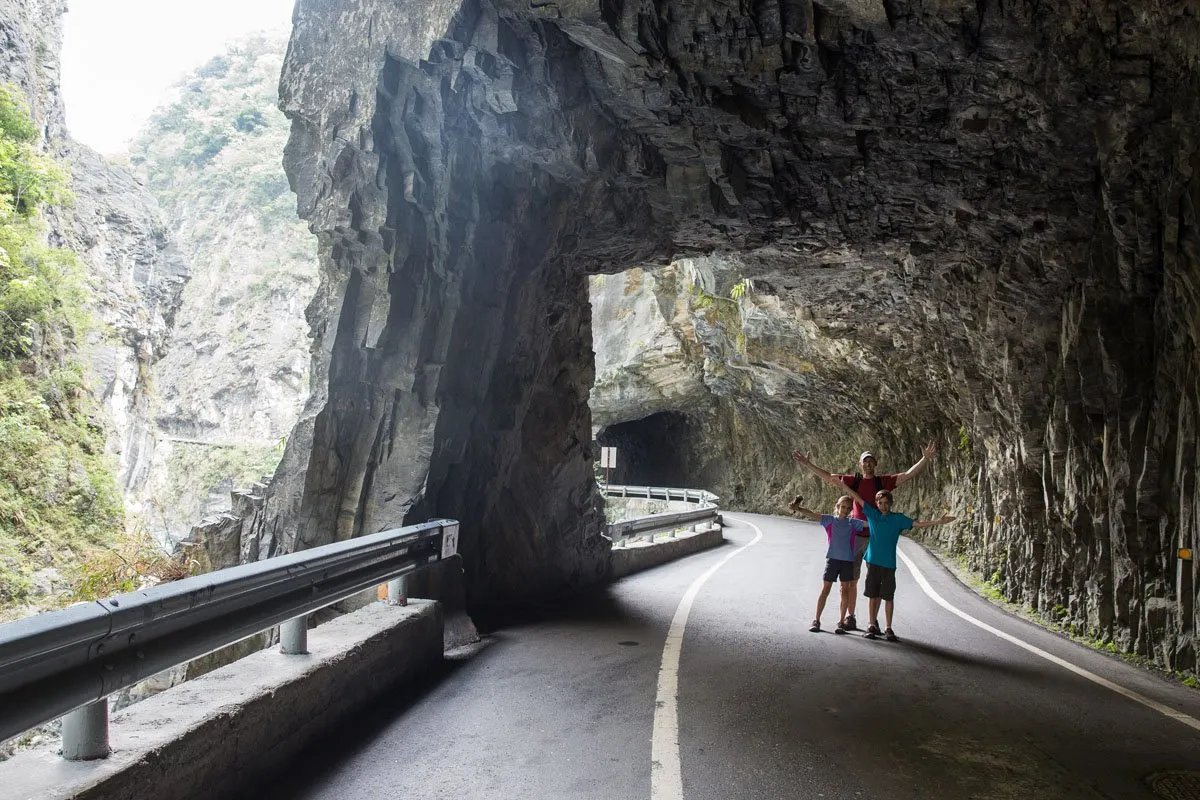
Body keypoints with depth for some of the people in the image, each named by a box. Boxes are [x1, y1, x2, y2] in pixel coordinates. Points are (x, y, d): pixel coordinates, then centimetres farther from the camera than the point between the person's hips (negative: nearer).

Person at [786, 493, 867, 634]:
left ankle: (841, 622, 12)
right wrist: (797, 509, -23)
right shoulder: (830, 520, 1)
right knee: (825, 589, 3)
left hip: (848, 560, 2)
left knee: (845, 590, 4)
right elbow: (812, 515, -10)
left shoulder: (853, 523, 8)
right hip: (832, 559, -2)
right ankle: (816, 620, 9)